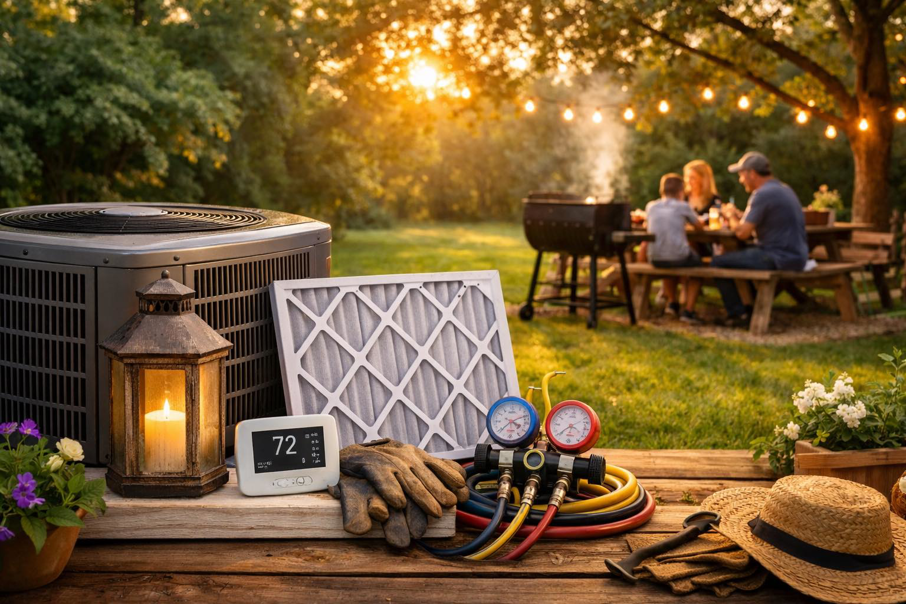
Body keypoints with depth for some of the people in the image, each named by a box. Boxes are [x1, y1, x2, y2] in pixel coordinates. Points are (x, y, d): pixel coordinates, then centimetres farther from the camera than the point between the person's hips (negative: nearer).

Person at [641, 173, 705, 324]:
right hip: (679, 257, -4)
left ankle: (672, 302, 41)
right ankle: (688, 310, 15)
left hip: (655, 259, 4)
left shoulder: (651, 206, 10)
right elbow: (700, 227, 15)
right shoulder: (683, 207, 1)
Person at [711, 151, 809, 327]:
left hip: (780, 259, -10)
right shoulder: (784, 189, 16)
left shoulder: (762, 194, -15)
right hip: (797, 256, 10)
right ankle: (754, 308, 32)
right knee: (745, 255, 33)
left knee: (718, 262, -4)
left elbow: (742, 233, -17)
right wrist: (739, 215, 19)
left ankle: (738, 314, 1)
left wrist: (731, 215, 2)